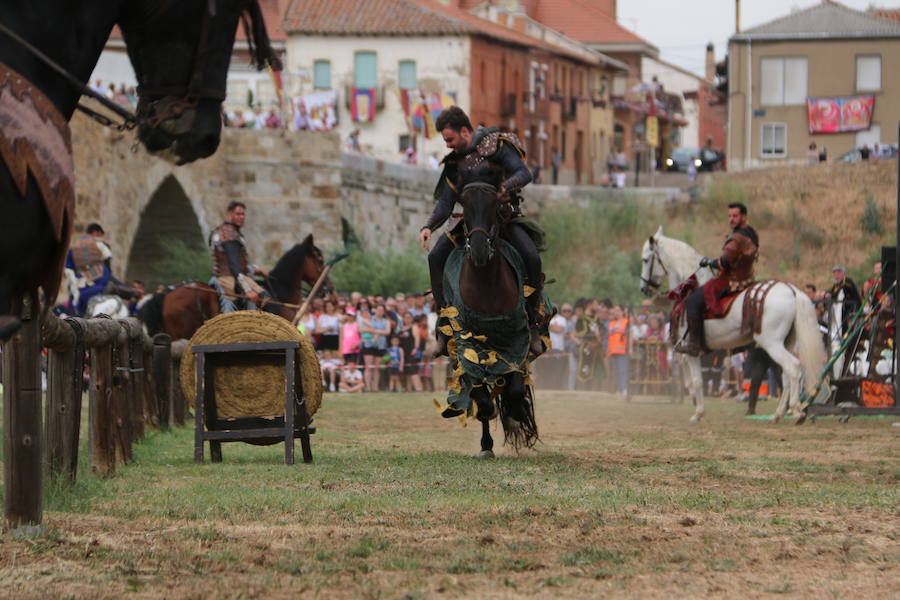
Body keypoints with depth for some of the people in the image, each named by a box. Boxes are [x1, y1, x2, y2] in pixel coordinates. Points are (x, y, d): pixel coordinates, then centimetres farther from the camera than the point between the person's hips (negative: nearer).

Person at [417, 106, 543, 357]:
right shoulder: (455, 162, 7)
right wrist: (428, 227, -13)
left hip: (505, 216, -5)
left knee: (531, 258, -29)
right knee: (436, 257, -15)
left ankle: (533, 324, -15)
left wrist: (504, 188, -38)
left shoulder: (497, 145, -7)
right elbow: (446, 203, 5)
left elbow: (524, 174, -17)